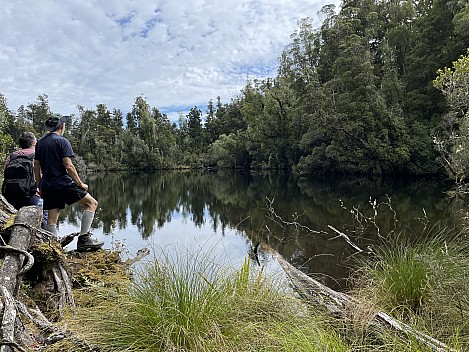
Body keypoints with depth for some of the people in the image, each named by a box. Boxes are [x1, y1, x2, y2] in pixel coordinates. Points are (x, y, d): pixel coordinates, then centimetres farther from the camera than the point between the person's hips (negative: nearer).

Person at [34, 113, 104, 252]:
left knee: (52, 219, 9)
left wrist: (40, 187, 23)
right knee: (91, 203, -2)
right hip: (62, 183, -8)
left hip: (47, 185, 8)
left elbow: (36, 166, 16)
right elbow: (68, 166, -14)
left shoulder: (40, 142, 15)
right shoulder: (62, 141, -7)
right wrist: (80, 184, -8)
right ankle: (83, 239, -9)